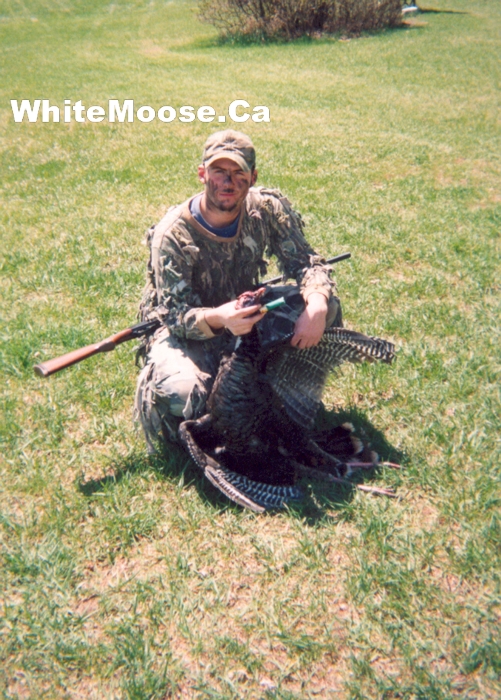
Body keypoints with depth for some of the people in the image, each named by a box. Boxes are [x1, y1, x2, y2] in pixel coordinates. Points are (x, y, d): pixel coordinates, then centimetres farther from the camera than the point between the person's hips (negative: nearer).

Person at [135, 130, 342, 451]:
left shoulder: (268, 208, -12)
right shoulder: (172, 235, -22)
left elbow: (305, 261, -14)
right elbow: (177, 315, -25)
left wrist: (317, 304, -38)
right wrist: (216, 319, -49)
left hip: (245, 314, 5)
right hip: (184, 331, -4)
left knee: (327, 307, -16)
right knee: (181, 392, -37)